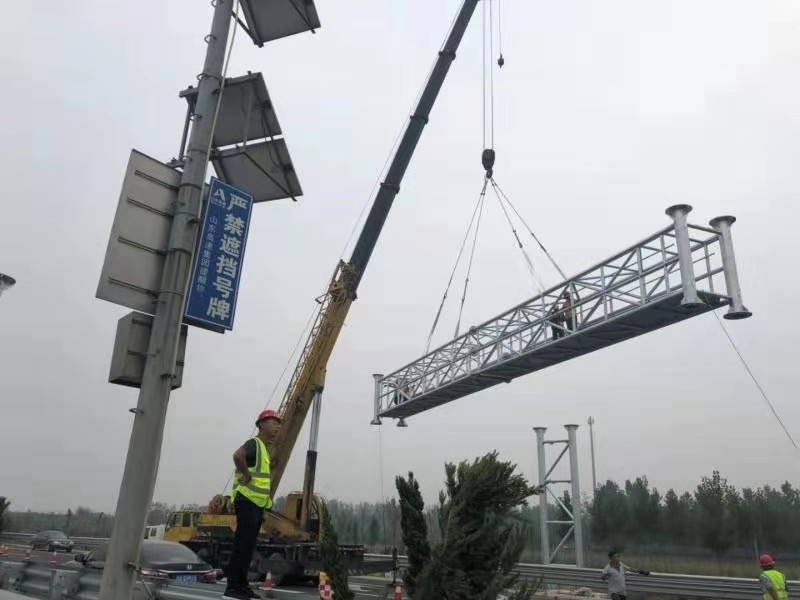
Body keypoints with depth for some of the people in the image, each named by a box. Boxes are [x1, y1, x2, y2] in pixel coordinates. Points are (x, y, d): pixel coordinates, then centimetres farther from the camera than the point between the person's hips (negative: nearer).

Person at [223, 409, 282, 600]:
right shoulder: (254, 443, -13)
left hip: (257, 502, 10)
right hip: (247, 501, -10)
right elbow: (238, 456, -35)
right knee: (242, 544, -7)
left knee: (248, 545, 13)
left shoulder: (265, 447, 18)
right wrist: (247, 476, -24)